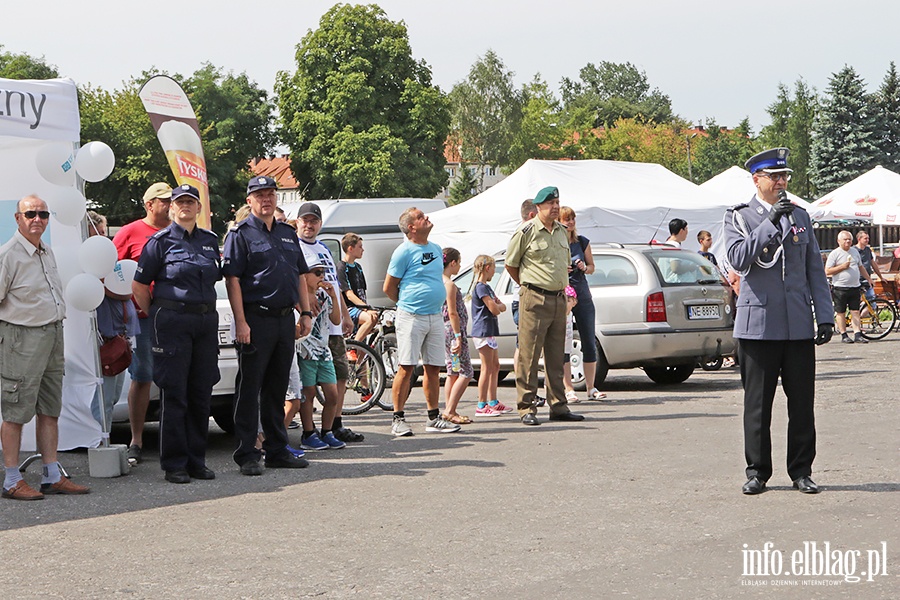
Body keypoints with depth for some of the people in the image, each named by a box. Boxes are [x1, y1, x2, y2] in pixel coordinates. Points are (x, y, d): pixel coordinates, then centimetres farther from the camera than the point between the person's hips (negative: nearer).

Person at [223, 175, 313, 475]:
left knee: (277, 388, 12)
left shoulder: (288, 234, 17)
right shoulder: (241, 234, -3)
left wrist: (306, 312, 11)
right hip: (256, 319, -6)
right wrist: (241, 323, -17)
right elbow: (232, 280, -10)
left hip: (285, 319, 6)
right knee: (249, 388, -3)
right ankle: (247, 454, 0)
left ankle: (277, 450, 19)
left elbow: (299, 277, 21)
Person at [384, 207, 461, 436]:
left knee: (433, 368, 8)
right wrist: (408, 304, 7)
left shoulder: (436, 249, 15)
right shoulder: (404, 251, -7)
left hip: (435, 316, 7)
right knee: (406, 367, -6)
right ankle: (398, 419, -1)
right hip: (411, 318, -7)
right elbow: (388, 288, -4)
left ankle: (434, 418, 15)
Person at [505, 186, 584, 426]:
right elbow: (510, 264, 1)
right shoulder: (526, 231, -7)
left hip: (558, 299, 7)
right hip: (535, 299, -7)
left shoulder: (561, 231, 13)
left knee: (556, 356, 10)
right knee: (529, 355, -5)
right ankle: (526, 408, -2)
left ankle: (558, 406, 15)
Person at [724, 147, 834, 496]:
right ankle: (757, 471, 12)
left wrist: (825, 317, 6)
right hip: (758, 325, -3)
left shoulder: (800, 216, 14)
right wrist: (771, 223, -19)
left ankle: (801, 471, 13)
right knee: (757, 403, 2)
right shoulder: (738, 217, 4)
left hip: (799, 325, 3)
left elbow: (815, 270, 14)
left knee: (802, 402, 4)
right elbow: (738, 259, -14)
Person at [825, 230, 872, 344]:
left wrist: (868, 279, 24)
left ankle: (858, 335, 0)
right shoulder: (835, 254, -5)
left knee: (855, 311, 1)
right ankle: (844, 335, 10)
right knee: (841, 312, 2)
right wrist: (842, 266, -16)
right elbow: (827, 271, -10)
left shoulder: (855, 251, 14)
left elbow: (860, 267, 26)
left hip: (855, 287, 5)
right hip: (840, 288, -5)